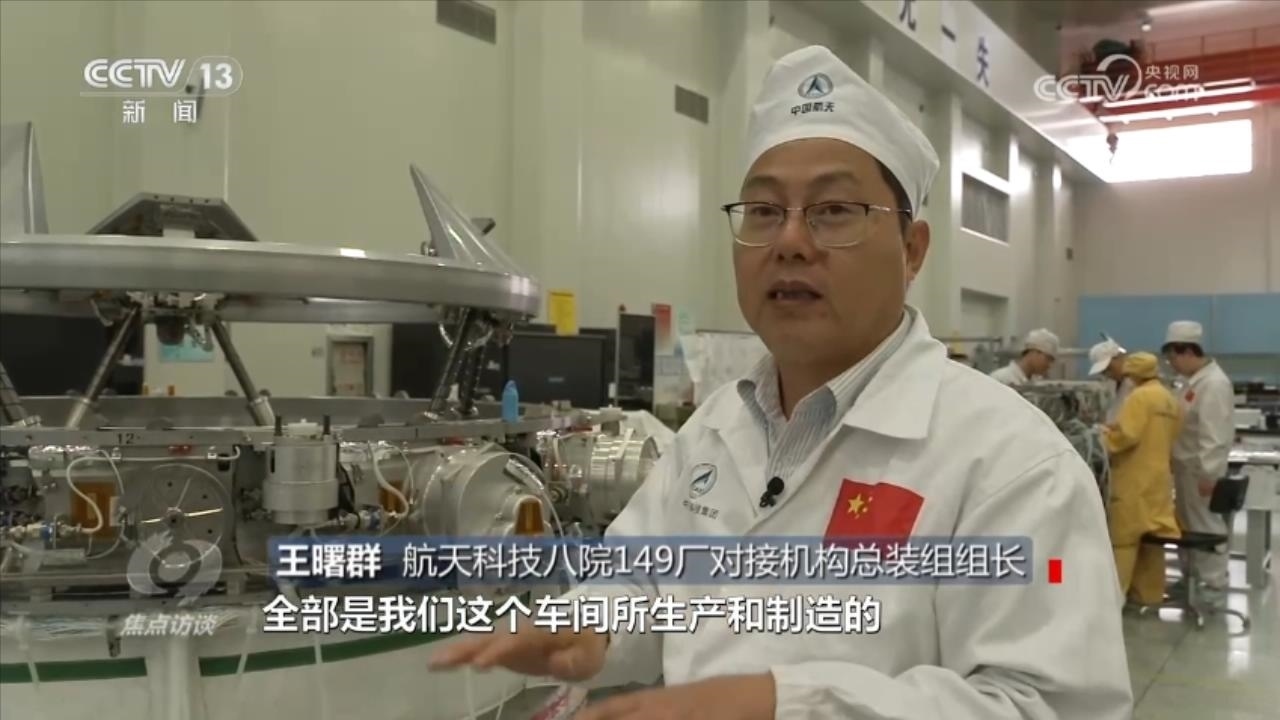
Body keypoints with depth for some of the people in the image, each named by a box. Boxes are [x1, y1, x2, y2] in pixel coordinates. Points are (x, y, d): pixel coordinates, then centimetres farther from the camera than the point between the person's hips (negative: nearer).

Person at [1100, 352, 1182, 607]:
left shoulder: (1140, 396, -13)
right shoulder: (1171, 402, 14)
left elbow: (1126, 434, -21)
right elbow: (1169, 441, 18)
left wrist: (1102, 439, -7)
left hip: (1135, 479, -8)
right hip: (1158, 477, 8)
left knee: (1122, 537, -4)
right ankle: (1148, 593, 18)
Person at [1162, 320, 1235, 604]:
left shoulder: (1214, 383, -19)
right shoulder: (1193, 381, 11)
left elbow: (1216, 436, -23)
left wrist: (1209, 474, -24)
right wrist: (1177, 463, 19)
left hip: (1201, 470, -9)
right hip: (1186, 467, 9)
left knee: (1206, 525, 0)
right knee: (1187, 524, 17)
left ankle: (1215, 587, 9)